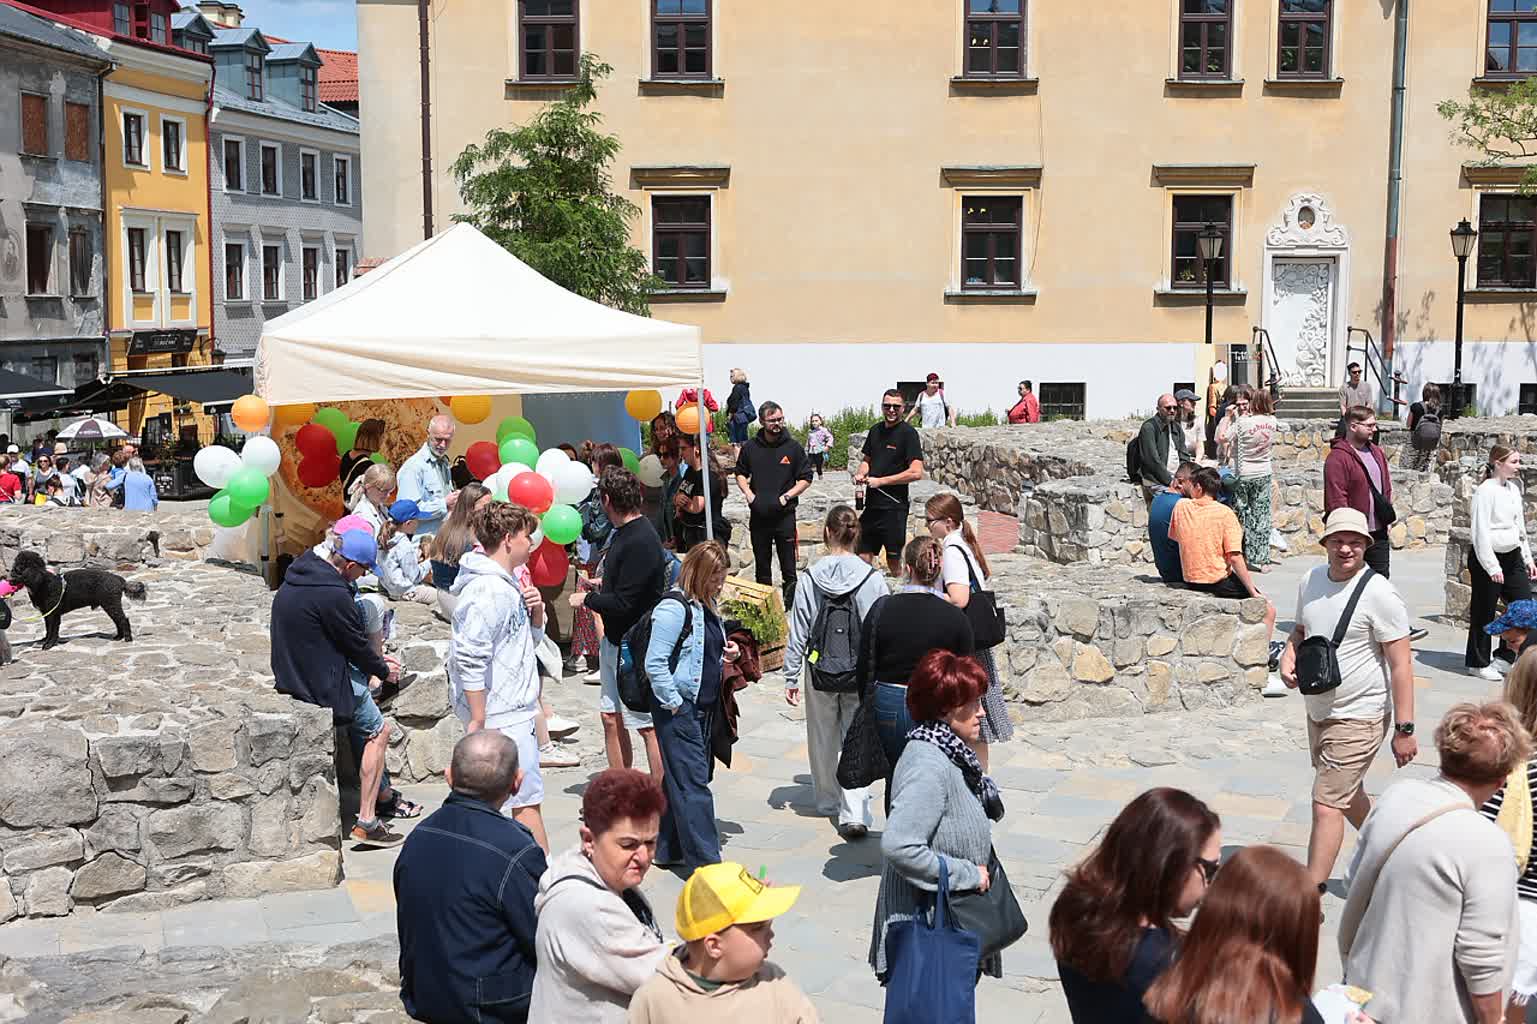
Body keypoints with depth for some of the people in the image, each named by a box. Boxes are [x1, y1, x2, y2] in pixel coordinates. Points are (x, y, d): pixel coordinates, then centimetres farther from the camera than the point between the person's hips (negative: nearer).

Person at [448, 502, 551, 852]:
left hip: (514, 710, 10)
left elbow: (530, 640, 23)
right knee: (528, 799, -4)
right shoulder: (488, 590, -19)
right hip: (503, 716, -10)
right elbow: (469, 658, -24)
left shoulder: (507, 583, 13)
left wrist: (536, 609, 2)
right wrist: (479, 721, -22)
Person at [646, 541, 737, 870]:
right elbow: (655, 663, -19)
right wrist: (674, 703, -17)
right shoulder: (674, 607, -16)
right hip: (678, 708, -9)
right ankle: (705, 863, -8)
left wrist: (727, 655, 6)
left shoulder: (706, 607, 12)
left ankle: (668, 849, 24)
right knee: (693, 782, -9)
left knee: (679, 779, 15)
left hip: (703, 707, 9)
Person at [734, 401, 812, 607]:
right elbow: (740, 474, 17)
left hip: (784, 515, -3)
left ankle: (790, 606, 4)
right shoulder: (750, 447, 4)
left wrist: (785, 497, -10)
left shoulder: (793, 447, -2)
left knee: (788, 567, -2)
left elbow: (805, 479, 1)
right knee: (762, 567, 12)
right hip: (758, 515, 3)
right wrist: (749, 494, 0)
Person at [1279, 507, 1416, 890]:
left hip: (1358, 718, -8)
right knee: (1347, 795, 25)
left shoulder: (1378, 594, -18)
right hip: (1318, 711, 8)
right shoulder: (1310, 581, 2)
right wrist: (1288, 657, -3)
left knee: (1326, 805, -10)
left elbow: (1401, 665, -17)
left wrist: (1404, 729, -19)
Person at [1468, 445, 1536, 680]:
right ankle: (1478, 663, 17)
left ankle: (1508, 654, 16)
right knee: (1483, 613, 3)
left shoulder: (1514, 489, 10)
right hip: (1487, 557, -8)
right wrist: (1492, 566, -19)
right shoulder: (1486, 491, -14)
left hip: (1512, 556, 8)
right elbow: (1481, 531, -17)